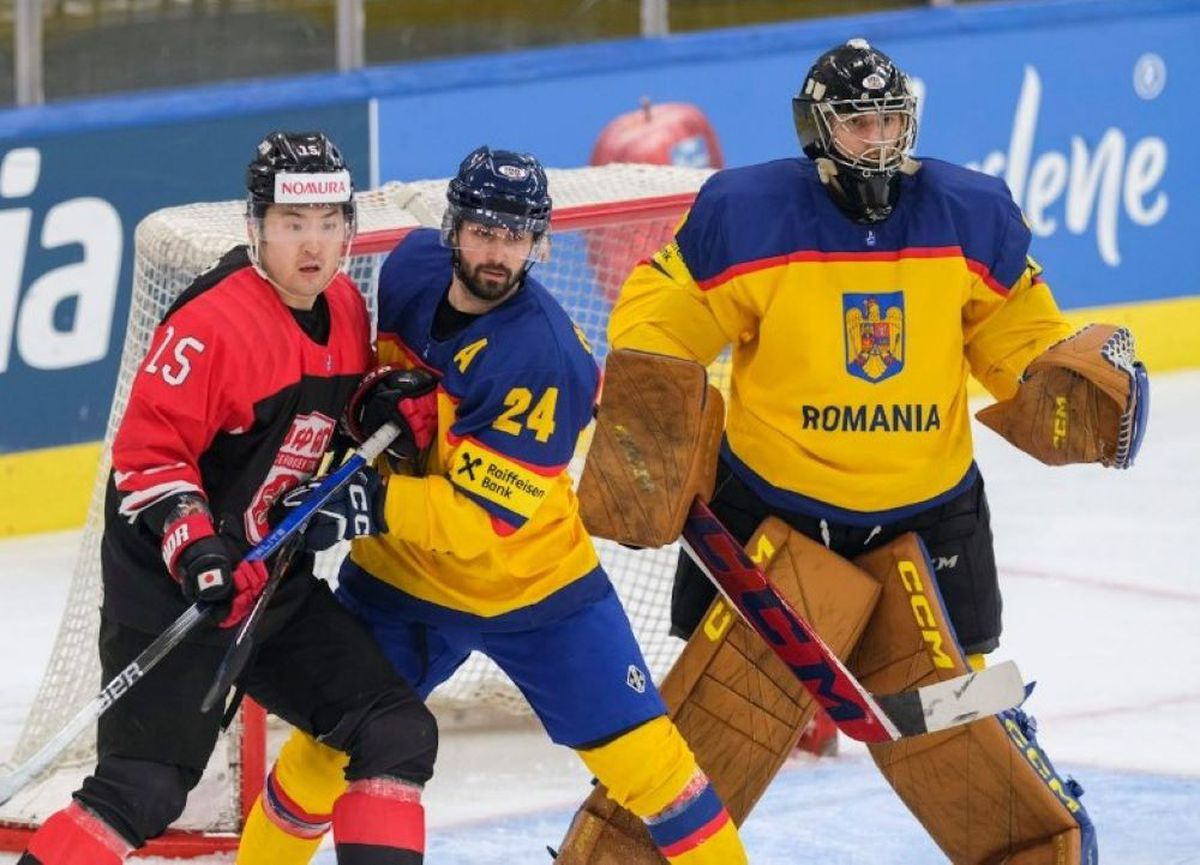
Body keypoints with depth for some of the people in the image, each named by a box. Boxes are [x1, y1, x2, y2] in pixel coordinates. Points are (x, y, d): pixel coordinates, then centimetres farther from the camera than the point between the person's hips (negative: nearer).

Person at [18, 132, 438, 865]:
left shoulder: (348, 310, 4)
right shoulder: (211, 323, -21)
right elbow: (147, 452, -19)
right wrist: (194, 548, -29)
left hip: (278, 580, 8)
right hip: (172, 585, -8)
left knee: (396, 733, 4)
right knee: (144, 787, -14)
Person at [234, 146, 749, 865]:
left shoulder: (547, 361, -27)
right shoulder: (411, 268, -10)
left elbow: (482, 517, -29)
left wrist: (373, 507, -39)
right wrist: (371, 397, -10)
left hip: (534, 584, -4)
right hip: (400, 578, 4)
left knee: (642, 753, -4)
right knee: (327, 746, 6)